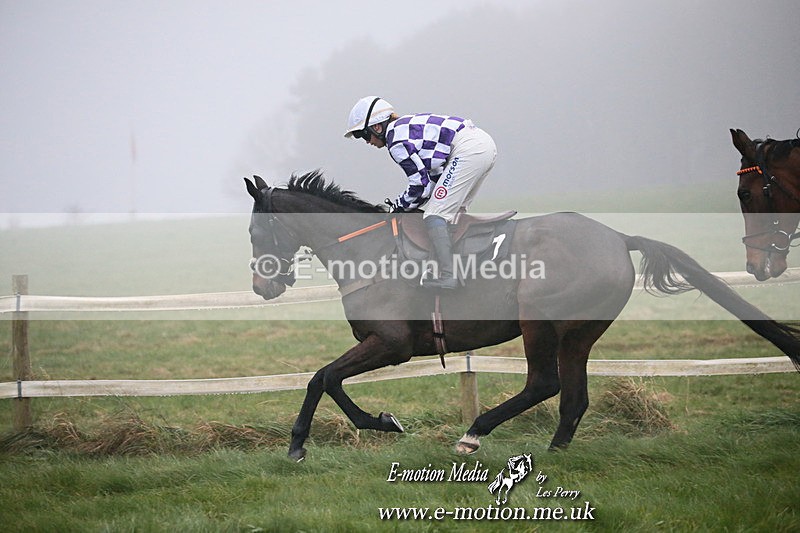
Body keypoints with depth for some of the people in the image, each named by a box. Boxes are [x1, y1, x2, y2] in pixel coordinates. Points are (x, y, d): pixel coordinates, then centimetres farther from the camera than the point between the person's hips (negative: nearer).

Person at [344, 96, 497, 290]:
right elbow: (435, 175, 23)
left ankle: (447, 276, -18)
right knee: (451, 213, 18)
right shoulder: (405, 126, 23)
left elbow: (421, 185, -8)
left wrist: (400, 206, 8)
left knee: (435, 214, -10)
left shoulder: (396, 141, -7)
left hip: (468, 149, -10)